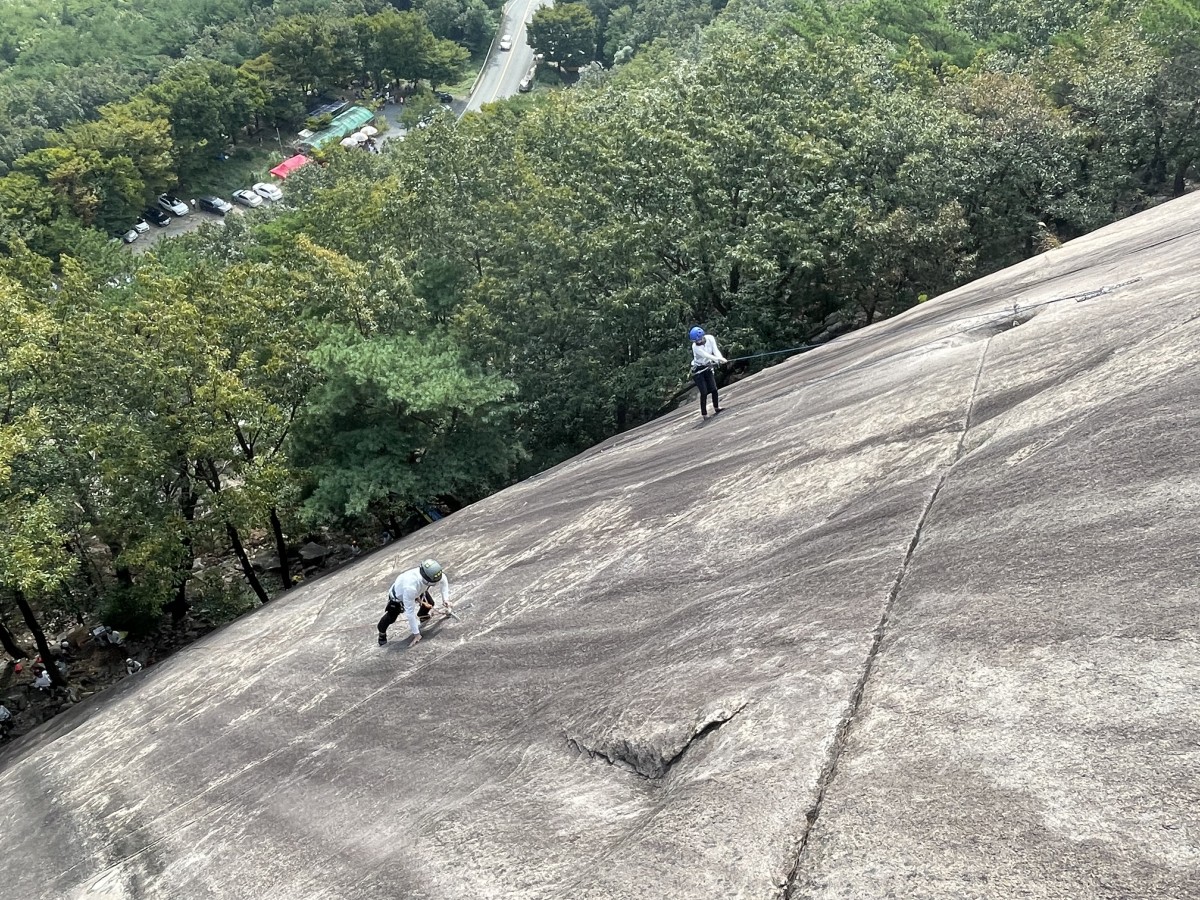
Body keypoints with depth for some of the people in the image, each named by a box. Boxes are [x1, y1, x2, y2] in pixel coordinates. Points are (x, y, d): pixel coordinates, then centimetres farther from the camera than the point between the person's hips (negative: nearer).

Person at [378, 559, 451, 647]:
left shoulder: (431, 573, -35)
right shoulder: (410, 587, -49)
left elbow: (443, 580, -8)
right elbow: (410, 612, -40)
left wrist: (445, 599, -14)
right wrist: (416, 633, -34)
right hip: (399, 594, -5)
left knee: (430, 604, 1)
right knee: (391, 617, -6)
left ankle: (421, 617, 35)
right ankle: (382, 633, 25)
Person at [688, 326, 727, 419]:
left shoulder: (710, 338, -13)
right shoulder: (695, 346, -26)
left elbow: (715, 350, -18)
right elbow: (707, 355, -34)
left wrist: (720, 359, -38)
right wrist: (720, 359, -44)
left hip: (707, 367, 4)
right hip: (697, 370, -4)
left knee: (713, 389, -3)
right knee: (704, 392, -9)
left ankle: (716, 408, 16)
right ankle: (704, 414, 0)